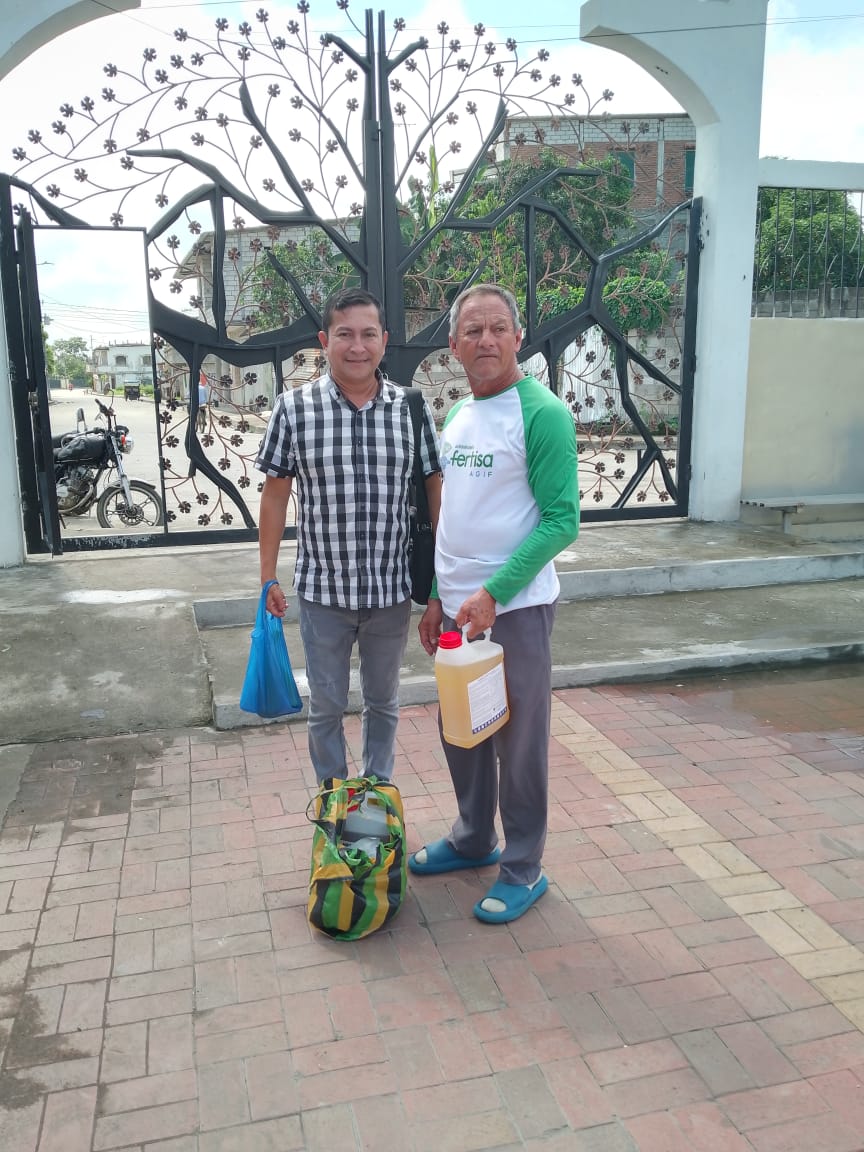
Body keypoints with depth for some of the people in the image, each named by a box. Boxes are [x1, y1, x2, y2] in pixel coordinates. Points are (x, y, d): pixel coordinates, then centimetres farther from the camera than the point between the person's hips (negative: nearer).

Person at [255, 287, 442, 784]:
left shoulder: (412, 408, -4)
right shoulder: (294, 408, -7)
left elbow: (436, 490, 2)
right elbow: (276, 494, 0)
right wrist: (269, 577, 1)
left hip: (393, 589, 1)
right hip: (322, 589, -1)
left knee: (384, 700, 19)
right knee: (326, 705, 14)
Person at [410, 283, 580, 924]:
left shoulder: (541, 413, -13)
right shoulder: (457, 417, 11)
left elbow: (561, 521, -17)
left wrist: (492, 594, -21)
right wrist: (437, 598, 14)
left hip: (514, 607, -7)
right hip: (458, 606, 7)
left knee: (519, 740, 5)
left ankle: (523, 869, 23)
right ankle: (473, 838, 38)